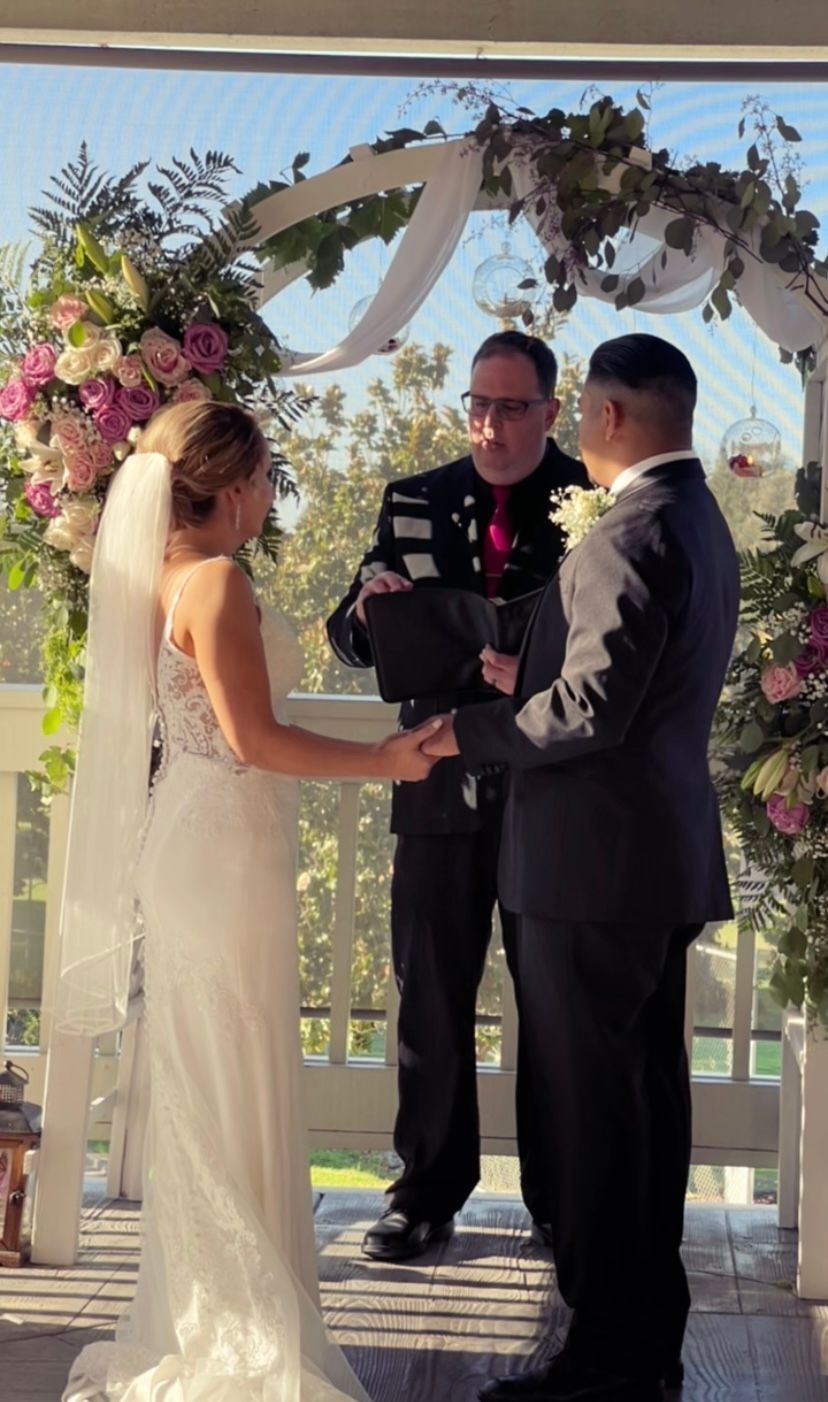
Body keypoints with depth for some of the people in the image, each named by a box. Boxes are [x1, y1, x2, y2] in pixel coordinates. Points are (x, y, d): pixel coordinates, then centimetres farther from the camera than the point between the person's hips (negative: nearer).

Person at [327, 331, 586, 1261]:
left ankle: (560, 1196, 25)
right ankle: (428, 1188, 24)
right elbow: (353, 643, 4)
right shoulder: (414, 503, 5)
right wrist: (367, 608, -19)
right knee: (430, 1000, 9)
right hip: (444, 789, 2)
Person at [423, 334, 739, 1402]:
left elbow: (589, 710, -24)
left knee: (591, 1105, -3)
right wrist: (522, 683, 20)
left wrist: (470, 731, -10)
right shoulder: (702, 522, 14)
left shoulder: (629, 535, -18)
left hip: (597, 860, -10)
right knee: (647, 1093, 16)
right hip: (666, 854, 10)